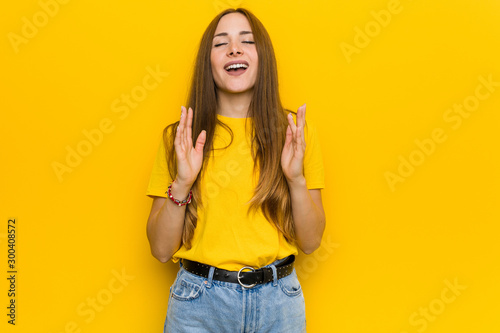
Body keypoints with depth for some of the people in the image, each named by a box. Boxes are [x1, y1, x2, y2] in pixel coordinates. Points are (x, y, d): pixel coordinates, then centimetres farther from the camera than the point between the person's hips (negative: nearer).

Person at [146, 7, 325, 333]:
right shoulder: (180, 137, -2)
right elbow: (161, 249, -3)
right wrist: (181, 184, -18)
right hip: (198, 304, 0)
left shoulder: (295, 131, -2)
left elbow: (310, 241, -1)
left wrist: (296, 179, -16)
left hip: (277, 299, 1)